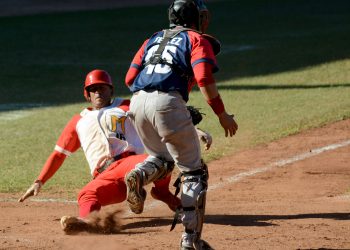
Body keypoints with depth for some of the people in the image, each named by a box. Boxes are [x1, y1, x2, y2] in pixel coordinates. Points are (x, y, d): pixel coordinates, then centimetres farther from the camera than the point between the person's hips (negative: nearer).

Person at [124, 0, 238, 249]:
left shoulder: (153, 39, 28)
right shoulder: (197, 40, 11)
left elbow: (130, 78, 19)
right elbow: (204, 79, -6)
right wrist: (222, 114, -2)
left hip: (138, 102, 6)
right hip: (168, 102, -6)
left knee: (161, 157, 29)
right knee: (194, 171, 5)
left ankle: (138, 176, -6)